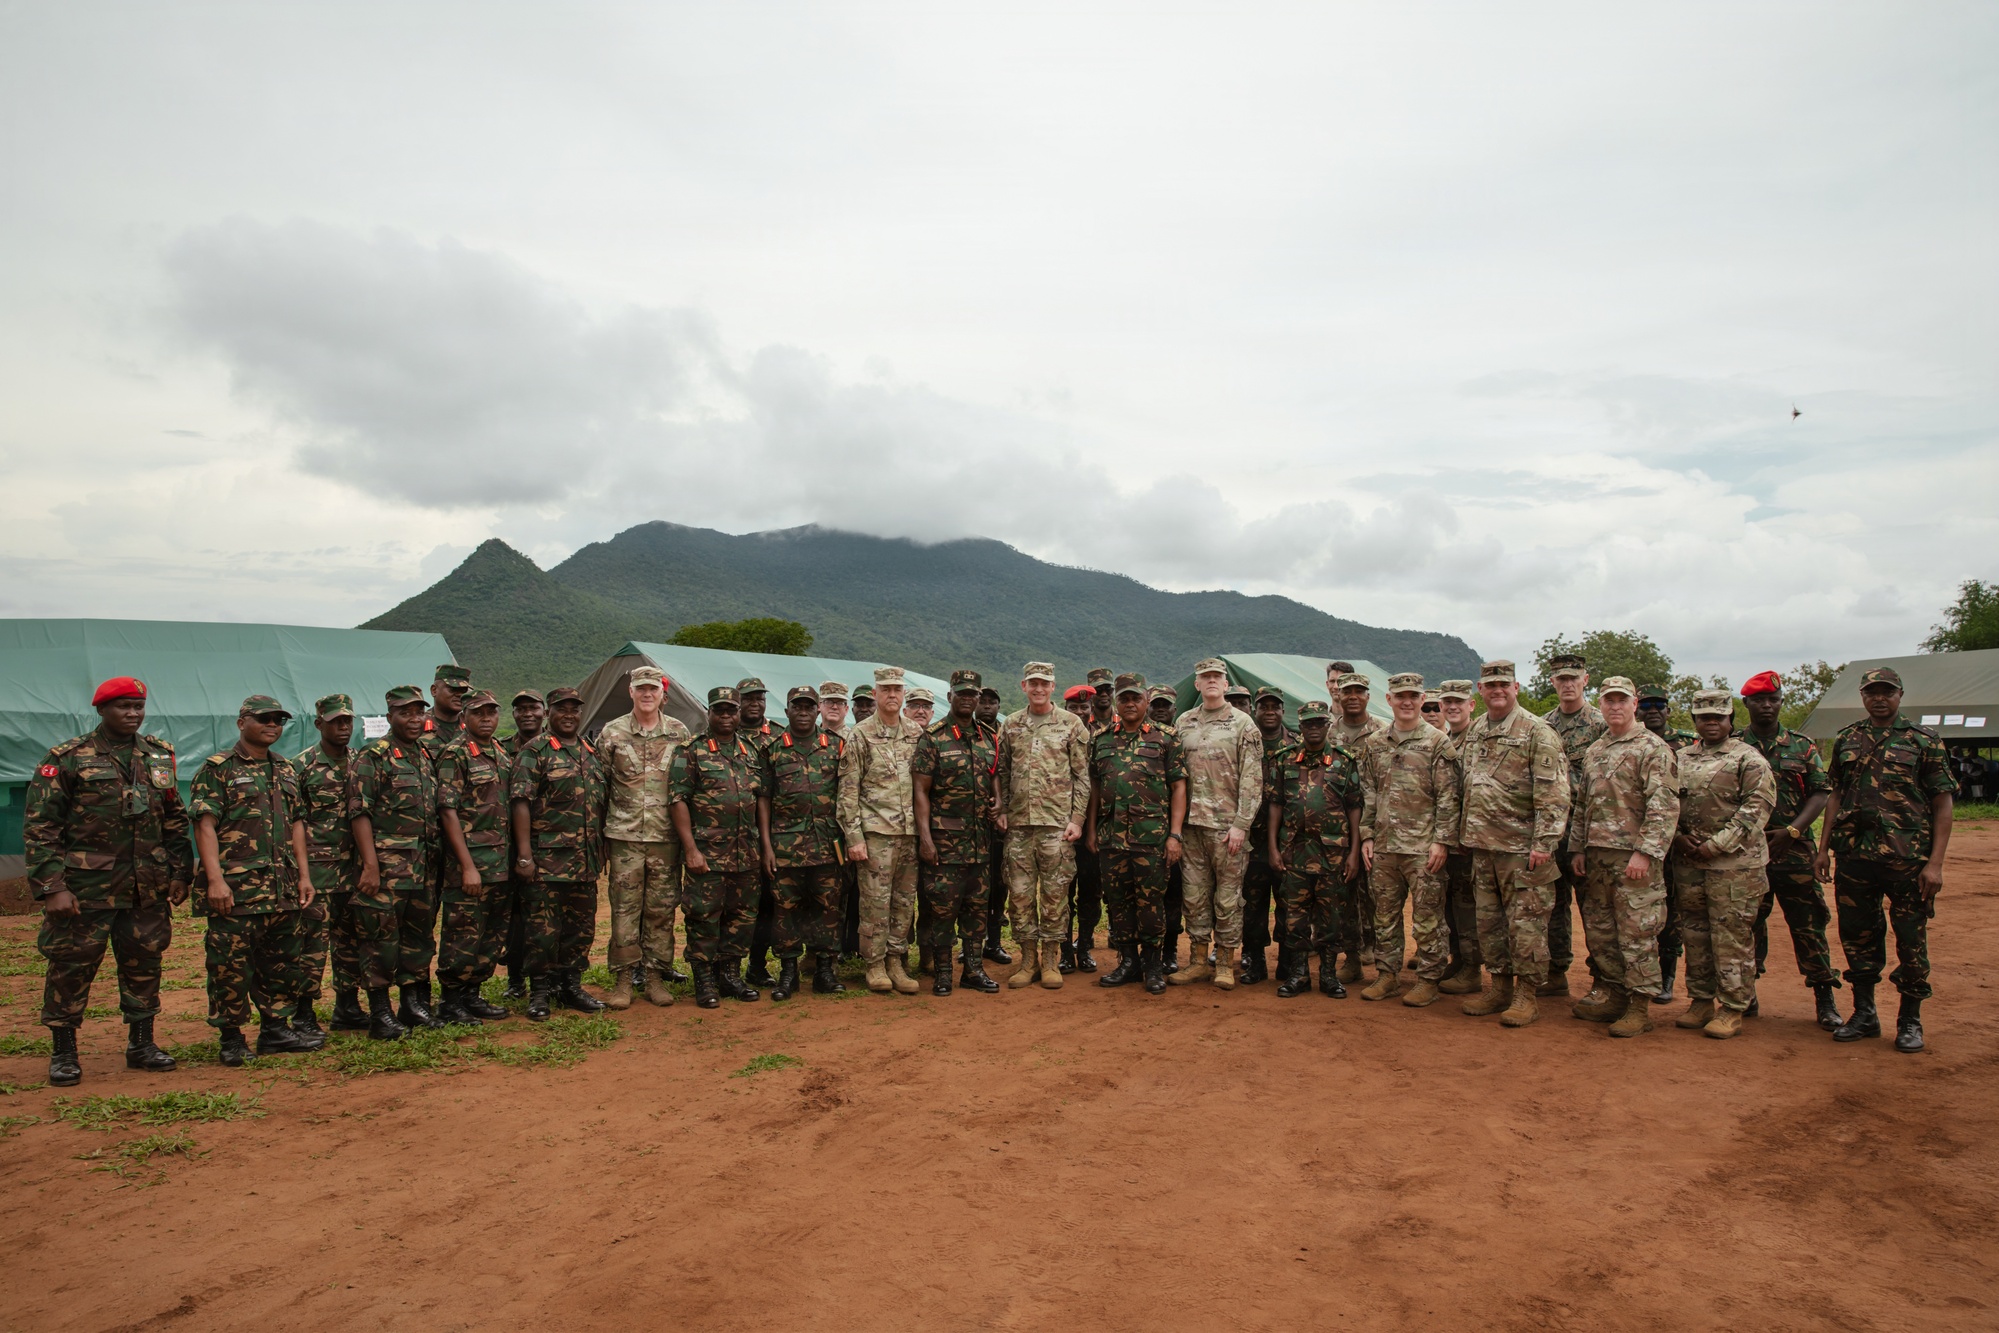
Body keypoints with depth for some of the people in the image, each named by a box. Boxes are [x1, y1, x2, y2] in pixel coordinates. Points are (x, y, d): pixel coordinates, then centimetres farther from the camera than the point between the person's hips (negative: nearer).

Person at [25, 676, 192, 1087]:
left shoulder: (159, 757, 10)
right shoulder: (67, 758, -4)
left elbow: (176, 819, 16)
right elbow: (39, 827, -6)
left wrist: (180, 872, 11)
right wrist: (52, 887, -13)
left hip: (148, 889, 4)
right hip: (84, 887, -4)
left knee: (144, 965, 10)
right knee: (71, 968, 3)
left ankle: (141, 1044, 22)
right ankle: (63, 1053, 17)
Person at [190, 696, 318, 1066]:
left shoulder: (286, 770, 17)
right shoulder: (216, 769, -3)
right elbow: (205, 826, -10)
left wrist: (304, 875, 11)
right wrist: (215, 879, -18)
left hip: (284, 889, 6)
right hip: (236, 888, -6)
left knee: (284, 962, 11)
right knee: (231, 965, -1)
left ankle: (275, 1029, 22)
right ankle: (231, 1039, 11)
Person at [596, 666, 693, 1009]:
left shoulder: (679, 733, 5)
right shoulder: (612, 733, 2)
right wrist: (599, 831, 4)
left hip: (666, 836, 1)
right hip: (625, 835, -1)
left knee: (662, 909, 6)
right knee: (625, 908, 1)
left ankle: (655, 976, 15)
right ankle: (623, 978, 10)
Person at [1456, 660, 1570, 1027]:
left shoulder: (1537, 732, -8)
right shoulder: (1473, 732, 13)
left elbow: (1553, 793, -13)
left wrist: (1544, 842, -18)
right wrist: (1467, 833, 15)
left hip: (1521, 847, -7)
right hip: (1482, 845, 7)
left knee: (1525, 922, -1)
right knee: (1489, 921, 13)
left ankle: (1526, 995, 8)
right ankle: (1499, 986, 24)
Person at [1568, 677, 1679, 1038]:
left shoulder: (1653, 749, -6)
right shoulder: (1593, 751, 16)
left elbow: (1664, 807, -14)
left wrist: (1644, 853, -20)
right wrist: (1577, 849, 14)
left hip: (1633, 857, -7)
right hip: (1596, 856, 7)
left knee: (1636, 933, -4)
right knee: (1598, 930, 12)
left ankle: (1640, 1006, 3)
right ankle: (1611, 993, 24)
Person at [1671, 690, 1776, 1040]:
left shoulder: (1748, 759, -2)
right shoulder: (1682, 759, 14)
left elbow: (1757, 808, -10)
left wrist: (1716, 844, -14)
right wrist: (1677, 837, -3)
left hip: (1733, 864, -5)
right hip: (1688, 863, 5)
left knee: (1732, 937, -2)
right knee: (1694, 934, 11)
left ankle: (1732, 1009, 8)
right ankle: (1701, 1001, 22)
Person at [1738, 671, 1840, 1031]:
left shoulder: (1802, 746, 7)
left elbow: (1822, 793, 3)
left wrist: (1791, 831, -10)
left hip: (1794, 852, 0)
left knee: (1808, 923, 1)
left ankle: (1825, 999, 10)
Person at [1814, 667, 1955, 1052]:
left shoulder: (1923, 740, -1)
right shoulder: (1846, 739, 9)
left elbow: (1942, 803, -3)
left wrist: (1935, 862, -9)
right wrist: (1824, 848, 8)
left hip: (1907, 858, -3)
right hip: (1854, 857, 3)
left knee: (1911, 941, 4)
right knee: (1856, 937, 10)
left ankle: (1910, 1020, 19)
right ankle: (1864, 1014, 24)